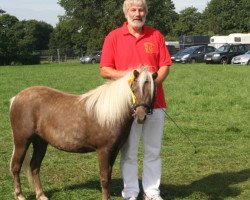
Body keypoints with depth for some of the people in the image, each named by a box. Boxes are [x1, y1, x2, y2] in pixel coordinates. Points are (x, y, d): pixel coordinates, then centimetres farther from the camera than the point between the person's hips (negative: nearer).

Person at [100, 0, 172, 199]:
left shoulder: (156, 35, 6)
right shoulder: (113, 37, 0)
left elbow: (165, 66, 4)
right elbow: (104, 71, -2)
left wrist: (154, 82, -15)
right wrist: (127, 74, -18)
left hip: (155, 102, 2)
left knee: (153, 151, 9)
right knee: (129, 152, 4)